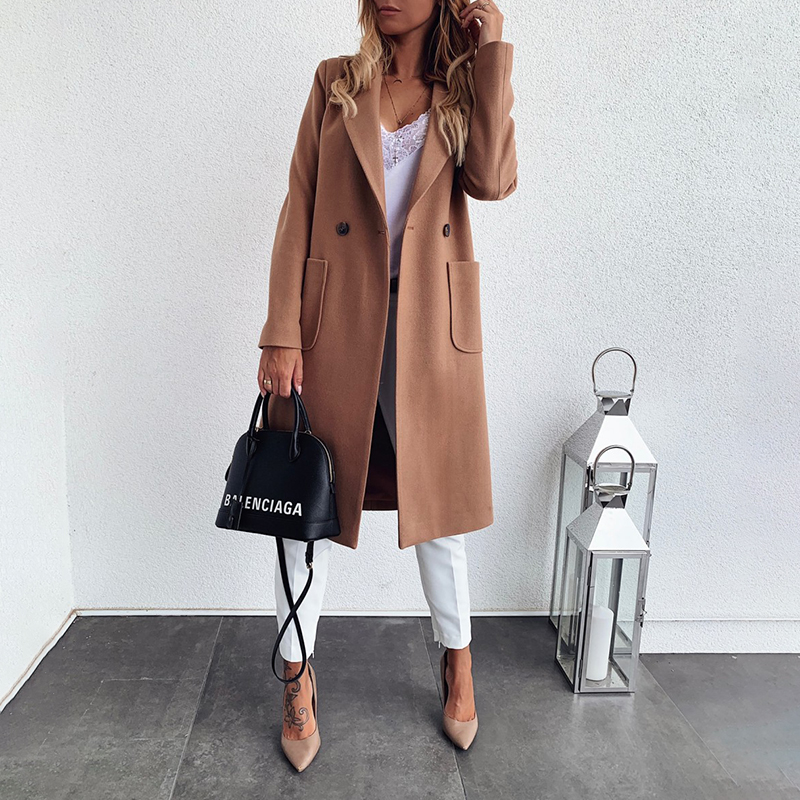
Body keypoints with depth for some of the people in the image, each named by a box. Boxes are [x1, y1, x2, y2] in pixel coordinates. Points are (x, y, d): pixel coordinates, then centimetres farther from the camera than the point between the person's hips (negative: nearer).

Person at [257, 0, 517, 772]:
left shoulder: (463, 89, 13)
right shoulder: (335, 81, 10)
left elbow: (493, 179, -8)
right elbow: (299, 207, 2)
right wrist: (282, 333, -7)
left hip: (428, 325, 1)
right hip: (335, 319, 0)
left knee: (436, 499, 8)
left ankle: (457, 663, 31)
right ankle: (298, 676, 25)